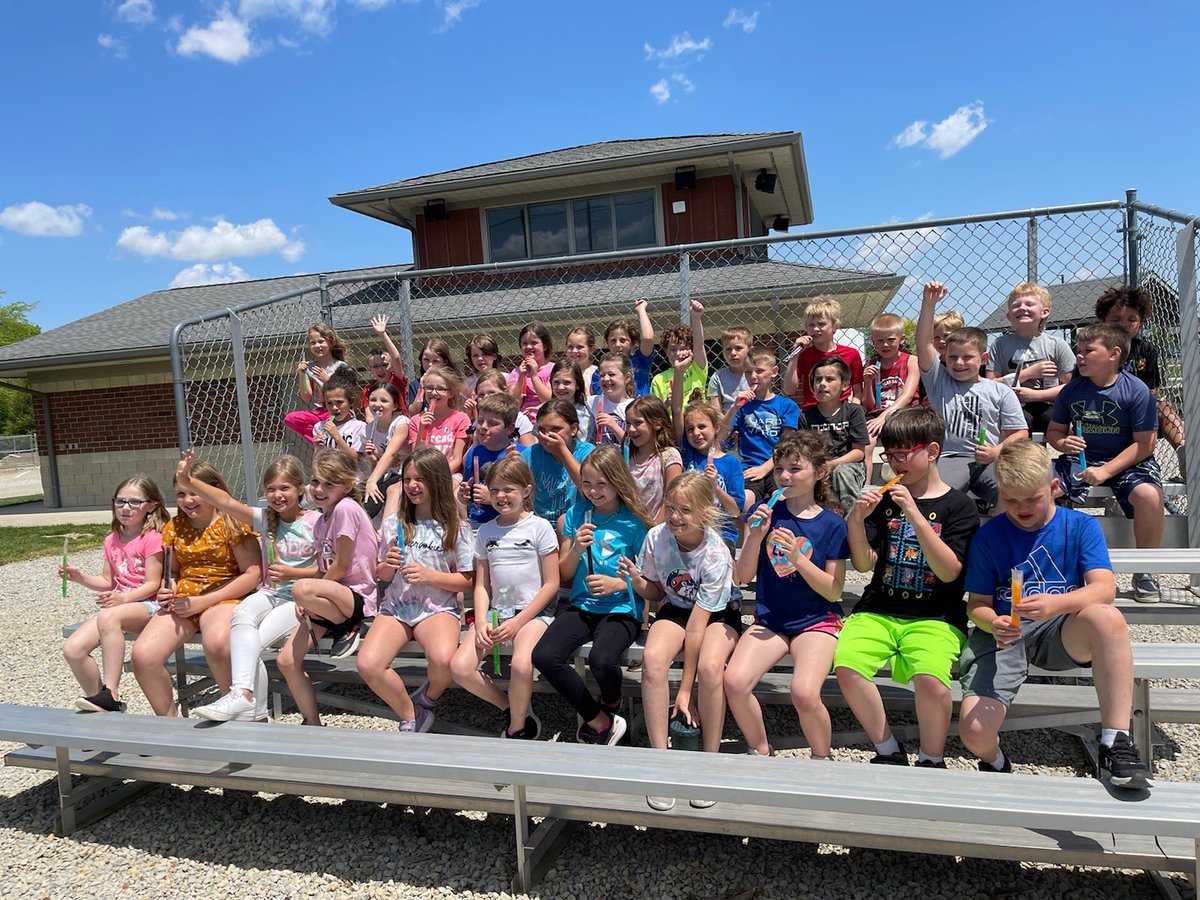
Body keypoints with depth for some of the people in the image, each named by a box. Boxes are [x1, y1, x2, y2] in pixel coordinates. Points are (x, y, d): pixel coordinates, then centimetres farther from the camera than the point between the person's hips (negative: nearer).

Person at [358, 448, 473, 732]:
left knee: (443, 659, -35)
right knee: (367, 665, -24)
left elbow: (467, 581, 1)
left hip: (438, 607, -3)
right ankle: (410, 716, 2)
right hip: (395, 606, 3)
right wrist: (387, 566, -7)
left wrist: (430, 576, -14)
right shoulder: (396, 522, 9)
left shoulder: (456, 527, 0)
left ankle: (428, 699, 3)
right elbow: (382, 576, 17)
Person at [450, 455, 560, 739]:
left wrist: (517, 622, -12)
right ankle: (517, 710, 5)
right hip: (496, 611, 5)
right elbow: (481, 584, 10)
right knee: (460, 668, -17)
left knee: (521, 666, -33)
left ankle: (517, 729, -4)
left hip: (533, 612, -5)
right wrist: (481, 622, -8)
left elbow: (551, 584, -5)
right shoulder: (486, 531, 11)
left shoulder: (540, 527, -3)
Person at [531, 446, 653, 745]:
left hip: (621, 609, -4)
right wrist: (577, 548, -8)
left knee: (602, 659, -33)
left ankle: (612, 704, 7)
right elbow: (564, 574, 10)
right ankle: (601, 723, -4)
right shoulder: (577, 513, 7)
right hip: (580, 605, 4)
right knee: (544, 656, -23)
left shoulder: (633, 521, -2)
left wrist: (619, 583, -15)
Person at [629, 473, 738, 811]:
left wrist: (685, 689, -23)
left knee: (710, 666, -34)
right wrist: (639, 583, -23)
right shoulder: (657, 537, -15)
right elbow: (656, 593, 2)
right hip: (675, 608, 3)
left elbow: (697, 624, -26)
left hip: (718, 614, -3)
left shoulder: (716, 555, -26)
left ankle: (710, 758, -12)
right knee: (652, 658, -30)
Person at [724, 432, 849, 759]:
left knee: (804, 694, -28)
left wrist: (797, 557, -20)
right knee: (734, 682, -24)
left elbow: (834, 591, -6)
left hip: (817, 621, -2)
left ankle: (822, 760, 4)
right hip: (769, 619, 3)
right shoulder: (765, 512, 2)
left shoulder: (832, 524, -3)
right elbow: (743, 577, 1)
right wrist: (755, 537, -16)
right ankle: (761, 753, 4)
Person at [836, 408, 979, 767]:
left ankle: (931, 761, -3)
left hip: (935, 617, -3)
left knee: (930, 678, -32)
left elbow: (949, 571, -10)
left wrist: (914, 514, -18)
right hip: (879, 611, 3)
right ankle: (889, 751, -1)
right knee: (846, 667, -25)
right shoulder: (885, 498, 11)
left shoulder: (958, 505, 2)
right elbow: (864, 564, 7)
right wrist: (856, 520, -10)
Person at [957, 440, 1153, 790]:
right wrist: (992, 624, -22)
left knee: (1107, 617, -37)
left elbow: (1104, 588, -12)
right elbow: (977, 603, 3)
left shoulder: (1082, 526, 3)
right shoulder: (989, 535, 3)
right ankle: (995, 763, 18)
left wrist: (1056, 603, -33)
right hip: (1003, 634, 0)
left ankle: (1116, 745, -28)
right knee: (974, 732, -23)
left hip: (1063, 633, 0)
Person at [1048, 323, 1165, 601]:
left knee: (1148, 495, -34)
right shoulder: (1072, 390, 2)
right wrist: (1063, 443, -13)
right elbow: (1054, 430, 13)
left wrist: (1105, 472, -21)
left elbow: (1144, 443, -11)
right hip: (1081, 460, 3)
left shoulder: (1137, 391, -9)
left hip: (1127, 462, -3)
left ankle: (1144, 572, -10)